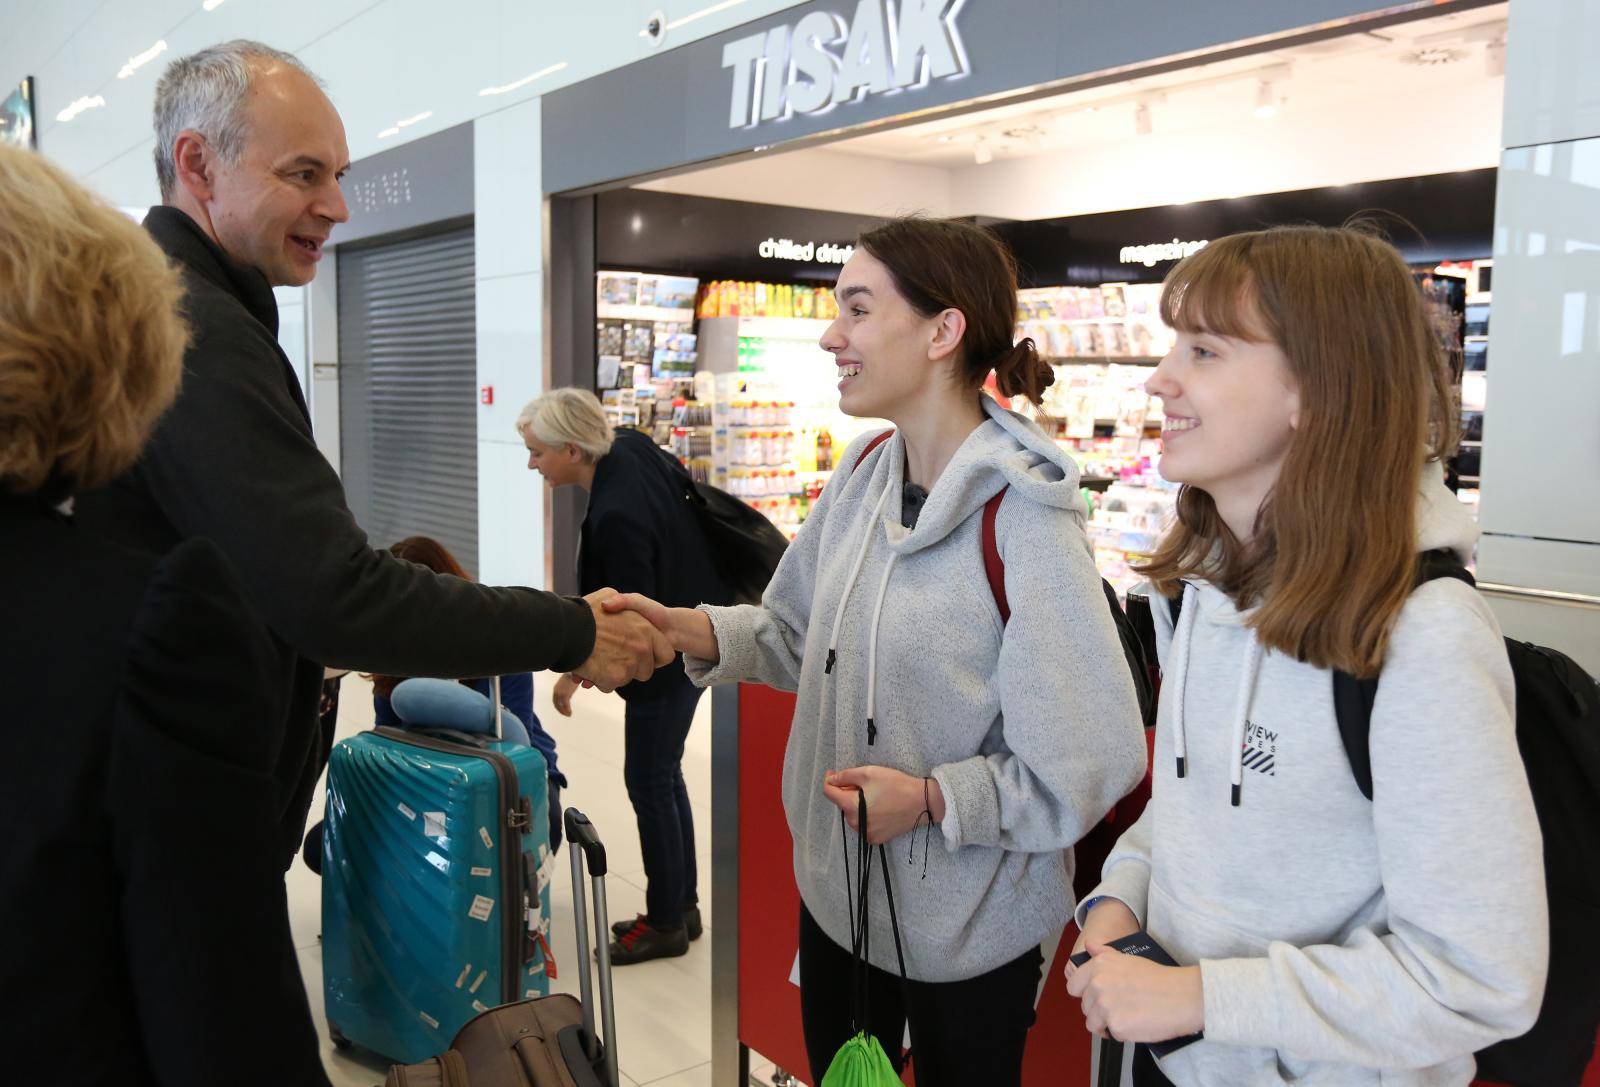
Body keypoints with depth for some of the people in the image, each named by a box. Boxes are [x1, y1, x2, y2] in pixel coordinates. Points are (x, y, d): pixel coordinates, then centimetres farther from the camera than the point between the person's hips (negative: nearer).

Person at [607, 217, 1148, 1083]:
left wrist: (935, 799, -26)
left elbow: (1098, 761, -23)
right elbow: (800, 634, 7)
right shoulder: (862, 474, -3)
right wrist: (694, 632, -9)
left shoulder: (1022, 523, -26)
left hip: (966, 930, -6)